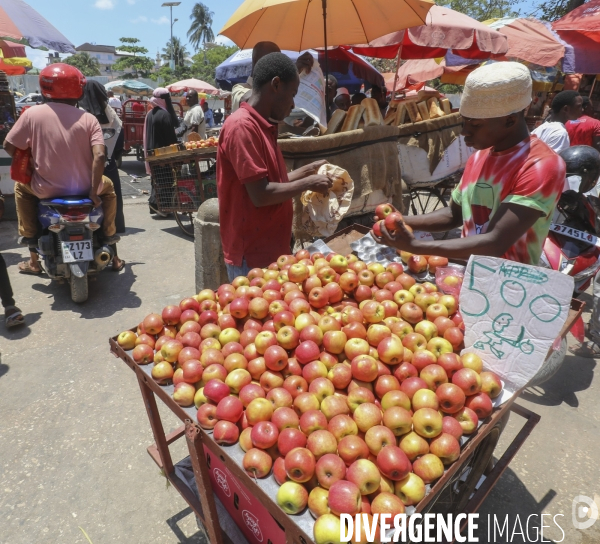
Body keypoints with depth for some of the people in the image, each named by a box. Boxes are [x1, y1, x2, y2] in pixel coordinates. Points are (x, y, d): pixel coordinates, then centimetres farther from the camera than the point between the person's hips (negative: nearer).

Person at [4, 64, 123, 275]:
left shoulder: (32, 114, -3)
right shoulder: (88, 119, -5)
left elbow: (9, 147, 3)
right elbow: (100, 156, -16)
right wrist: (94, 191, -8)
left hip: (47, 188, 1)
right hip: (84, 186, 0)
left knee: (21, 187, 33)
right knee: (108, 187, 32)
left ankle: (30, 238, 31)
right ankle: (109, 236, 30)